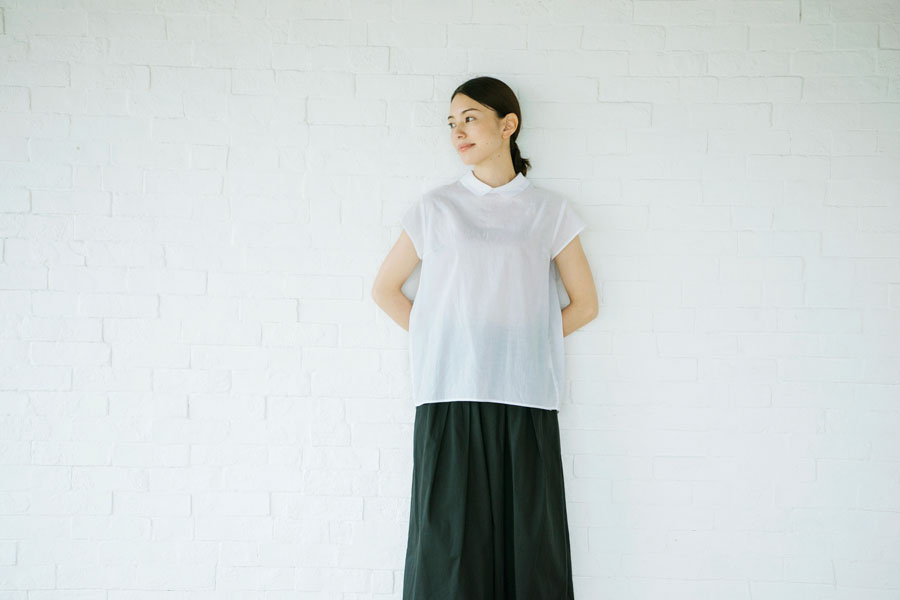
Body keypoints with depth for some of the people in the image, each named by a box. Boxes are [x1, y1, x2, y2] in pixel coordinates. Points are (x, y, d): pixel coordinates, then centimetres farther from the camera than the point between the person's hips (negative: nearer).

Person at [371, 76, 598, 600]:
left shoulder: (549, 211, 9)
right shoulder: (436, 208, 9)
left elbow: (585, 304, 12)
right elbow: (386, 288, 15)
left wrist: (525, 341, 3)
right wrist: (437, 339, 4)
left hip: (526, 399, 0)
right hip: (451, 398, 0)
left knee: (528, 541, -1)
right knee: (450, 541, -2)